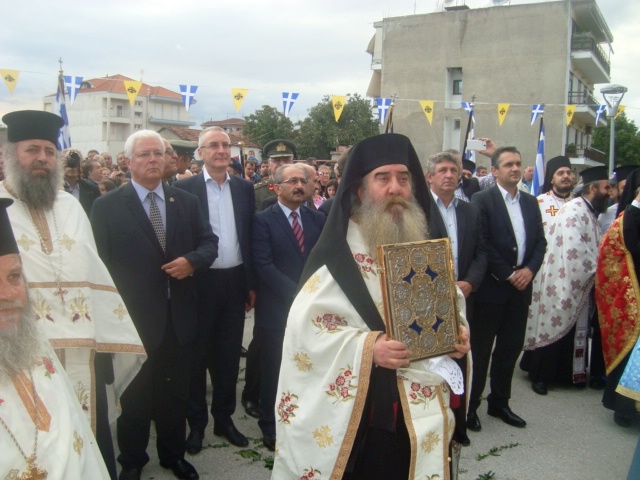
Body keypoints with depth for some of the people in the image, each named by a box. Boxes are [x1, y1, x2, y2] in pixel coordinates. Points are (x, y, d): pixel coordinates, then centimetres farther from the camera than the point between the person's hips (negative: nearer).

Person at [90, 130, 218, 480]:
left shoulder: (186, 201, 5)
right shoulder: (106, 206, -5)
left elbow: (209, 243, 7)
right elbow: (101, 263, -8)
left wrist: (191, 260, -14)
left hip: (179, 317, 3)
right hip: (132, 317, -3)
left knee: (176, 392, 17)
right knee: (134, 395, 14)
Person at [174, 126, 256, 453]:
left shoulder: (244, 188, 6)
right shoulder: (184, 188, -5)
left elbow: (251, 237, 8)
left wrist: (252, 284, 7)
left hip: (235, 282, 3)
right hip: (199, 283, -3)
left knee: (229, 355, 13)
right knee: (197, 355, 10)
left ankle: (224, 418, 29)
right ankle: (196, 423, 26)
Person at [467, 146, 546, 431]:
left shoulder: (531, 202, 13)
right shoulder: (481, 200, -7)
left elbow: (540, 242, 11)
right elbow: (482, 245, -13)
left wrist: (529, 270, -6)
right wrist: (508, 275, -13)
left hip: (521, 287, 6)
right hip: (491, 288, -6)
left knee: (511, 348, 13)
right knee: (480, 349, 3)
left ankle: (499, 403, 27)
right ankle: (469, 406, 15)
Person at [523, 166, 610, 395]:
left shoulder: (590, 213, 14)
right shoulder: (573, 210, -16)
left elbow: (593, 247, 17)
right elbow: (574, 248, -24)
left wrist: (594, 269, 2)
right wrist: (594, 268, -14)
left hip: (579, 282, 9)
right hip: (562, 282, -9)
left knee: (575, 330, 12)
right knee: (554, 326, 0)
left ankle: (566, 373, 24)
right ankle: (540, 376, 11)